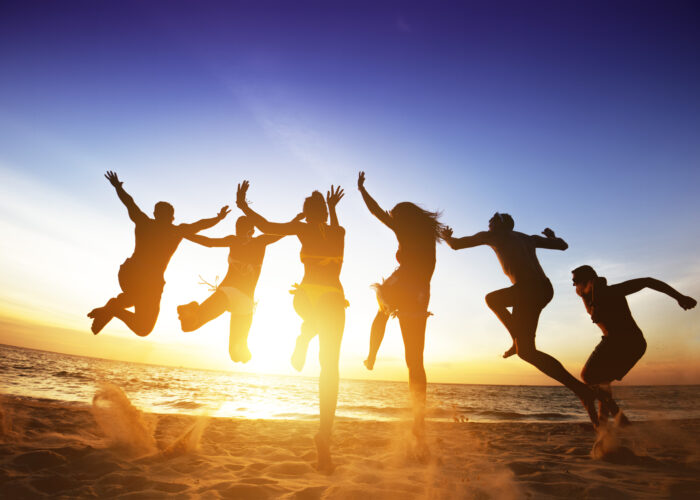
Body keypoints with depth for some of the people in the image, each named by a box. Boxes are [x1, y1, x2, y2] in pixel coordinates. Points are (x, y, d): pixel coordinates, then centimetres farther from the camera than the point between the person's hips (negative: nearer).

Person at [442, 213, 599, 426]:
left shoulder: (494, 235, 14)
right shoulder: (529, 238, 27)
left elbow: (457, 244, 13)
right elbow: (563, 245, 30)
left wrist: (447, 237, 36)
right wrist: (551, 236, 52)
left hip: (529, 288, -7)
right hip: (545, 289, 7)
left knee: (526, 352, -5)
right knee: (491, 299, 28)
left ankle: (583, 390, -14)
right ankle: (518, 340, 14)